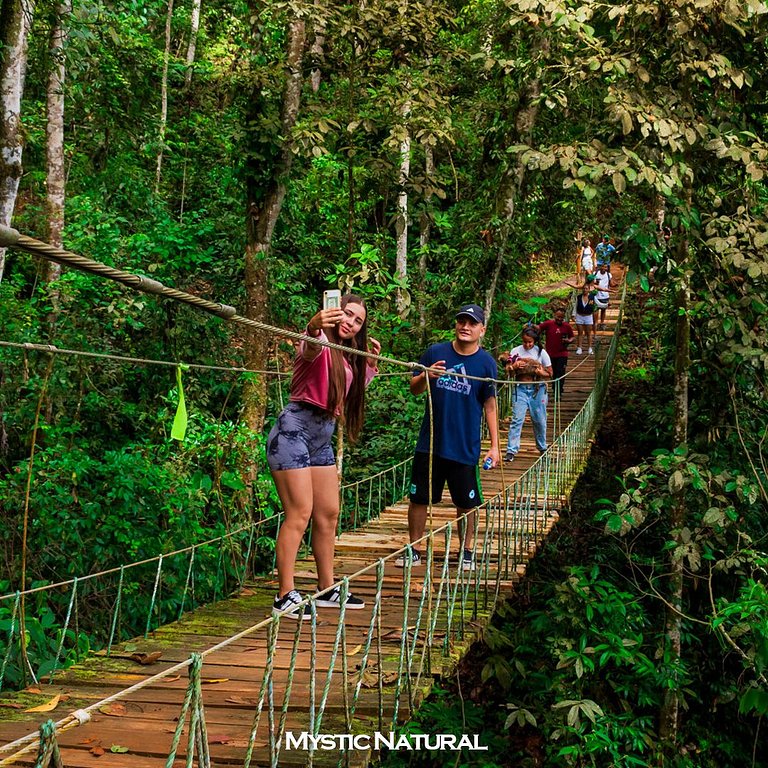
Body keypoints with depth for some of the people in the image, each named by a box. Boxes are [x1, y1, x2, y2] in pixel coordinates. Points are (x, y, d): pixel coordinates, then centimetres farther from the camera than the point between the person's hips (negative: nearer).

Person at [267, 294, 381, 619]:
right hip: (295, 428, -9)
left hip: (322, 437, 9)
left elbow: (353, 387, 32)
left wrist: (371, 362, 20)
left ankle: (327, 589, 24)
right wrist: (314, 327, -59)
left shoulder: (348, 356, 16)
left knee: (328, 513, 13)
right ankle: (285, 597, -11)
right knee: (299, 514, -13)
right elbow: (309, 347, -37)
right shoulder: (321, 344, -10)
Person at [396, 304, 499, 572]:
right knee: (418, 498, 6)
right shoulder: (435, 352, 0)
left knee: (466, 504, 6)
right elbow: (414, 389, 6)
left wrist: (494, 445, -1)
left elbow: (490, 406, 2)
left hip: (466, 447, -1)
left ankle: (466, 552, 23)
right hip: (430, 443, 1)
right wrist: (426, 376, -17)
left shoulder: (486, 363, -2)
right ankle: (413, 551, 20)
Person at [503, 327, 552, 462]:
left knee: (539, 420, 8)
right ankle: (511, 451, -7)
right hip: (521, 389, 0)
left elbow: (550, 373, 3)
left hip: (537, 389, 0)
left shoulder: (541, 353, -1)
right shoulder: (515, 352, 1)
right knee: (517, 419, -8)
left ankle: (542, 448, 28)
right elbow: (508, 371, 6)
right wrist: (514, 367, -16)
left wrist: (540, 372, -18)